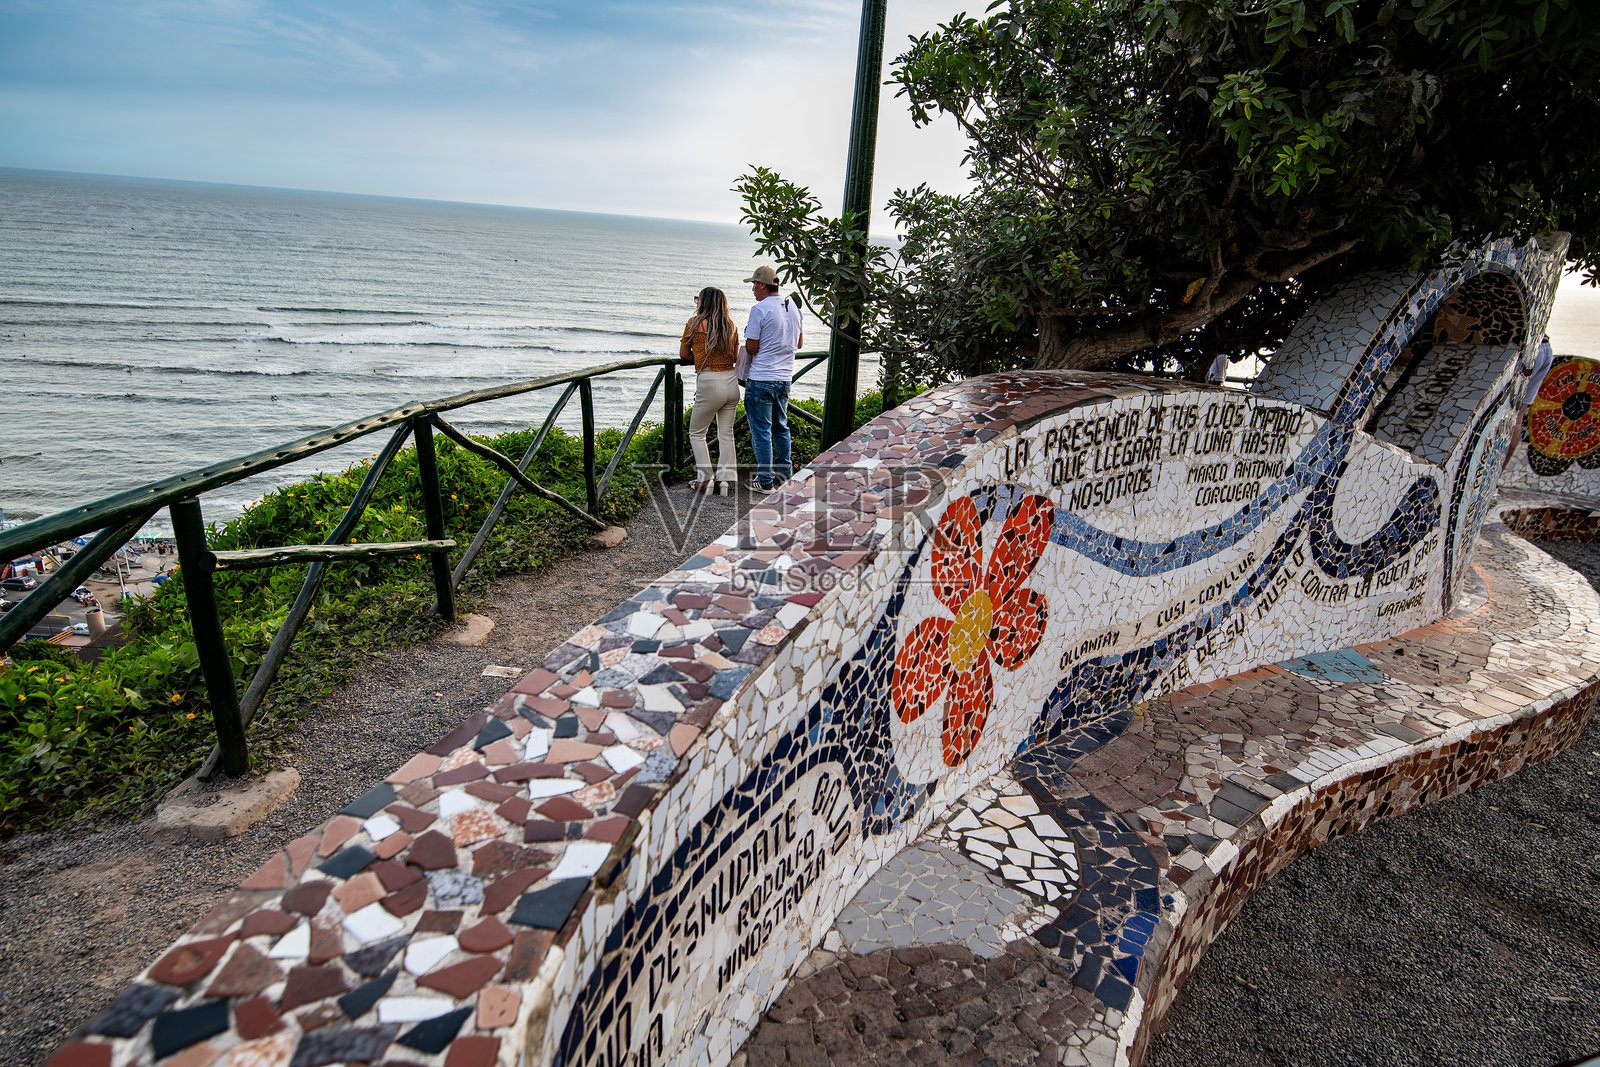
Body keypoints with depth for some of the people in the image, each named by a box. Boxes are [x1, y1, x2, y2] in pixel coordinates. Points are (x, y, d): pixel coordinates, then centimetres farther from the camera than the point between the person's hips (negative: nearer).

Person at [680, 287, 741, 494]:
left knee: (696, 433, 10)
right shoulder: (731, 326, 8)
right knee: (726, 434, 11)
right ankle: (725, 479, 8)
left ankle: (705, 479, 3)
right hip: (731, 382, 5)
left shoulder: (694, 322, -2)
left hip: (709, 384, -5)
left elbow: (683, 354, 6)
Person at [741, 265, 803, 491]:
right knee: (781, 427, 20)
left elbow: (751, 348, -13)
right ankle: (784, 473, 29)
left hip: (761, 380, -7)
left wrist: (748, 334, 7)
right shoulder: (793, 308, 7)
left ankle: (765, 481, 5)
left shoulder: (759, 310, -14)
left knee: (761, 430, 1)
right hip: (784, 378, 7)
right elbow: (799, 343, 18)